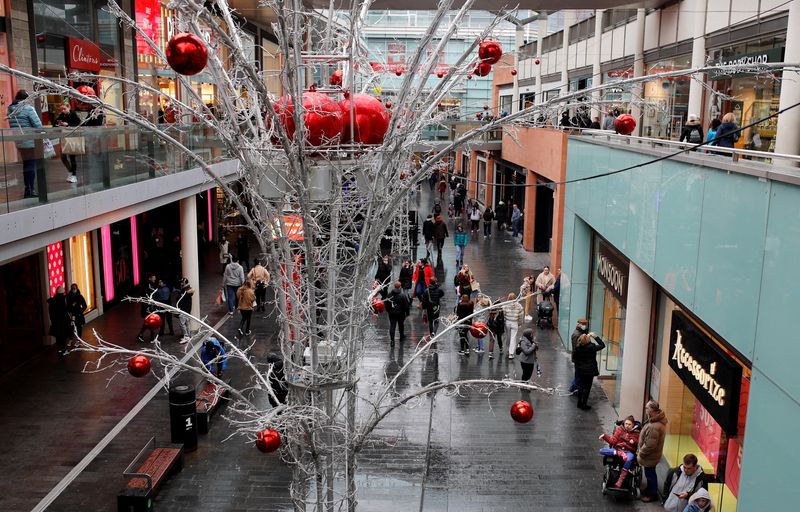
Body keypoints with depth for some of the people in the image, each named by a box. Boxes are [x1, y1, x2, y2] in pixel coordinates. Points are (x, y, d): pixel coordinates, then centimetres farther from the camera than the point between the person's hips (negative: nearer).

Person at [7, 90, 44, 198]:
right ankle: (31, 190, -2)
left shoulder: (10, 110, 8)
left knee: (26, 165, 16)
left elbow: (11, 126, 12)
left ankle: (27, 189, 20)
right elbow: (38, 125, -15)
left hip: (19, 143, 7)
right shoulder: (28, 108, -14)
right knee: (32, 165, -2)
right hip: (31, 142, -7)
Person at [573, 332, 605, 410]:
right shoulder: (592, 347, -21)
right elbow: (602, 345, -9)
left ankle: (579, 403, 26)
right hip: (589, 371, -4)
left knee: (581, 386, 17)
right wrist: (596, 337, -7)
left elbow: (574, 359, -1)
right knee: (587, 388, 6)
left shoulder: (577, 348, -9)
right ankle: (584, 405, 10)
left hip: (580, 370, 4)